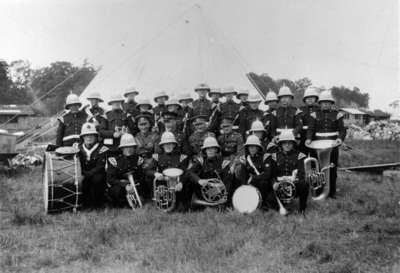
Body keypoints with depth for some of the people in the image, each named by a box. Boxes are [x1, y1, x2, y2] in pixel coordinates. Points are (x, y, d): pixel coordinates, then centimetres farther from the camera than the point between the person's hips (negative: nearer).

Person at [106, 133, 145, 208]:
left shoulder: (138, 160, 5)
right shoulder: (114, 160, -4)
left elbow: (141, 177, -1)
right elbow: (110, 179, -13)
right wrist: (125, 185, -27)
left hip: (134, 186, 2)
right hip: (118, 186, -2)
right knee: (118, 190, -34)